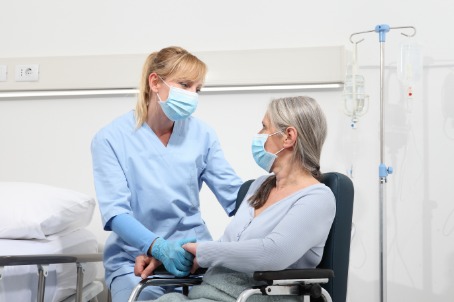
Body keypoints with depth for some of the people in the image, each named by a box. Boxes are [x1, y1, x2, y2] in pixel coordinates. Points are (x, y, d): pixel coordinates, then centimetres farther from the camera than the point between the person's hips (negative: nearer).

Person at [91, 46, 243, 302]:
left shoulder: (201, 134, 6)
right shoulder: (111, 138, -4)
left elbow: (236, 197, 2)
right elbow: (115, 212, -13)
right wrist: (159, 247, -30)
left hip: (194, 254, 3)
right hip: (135, 260, -2)